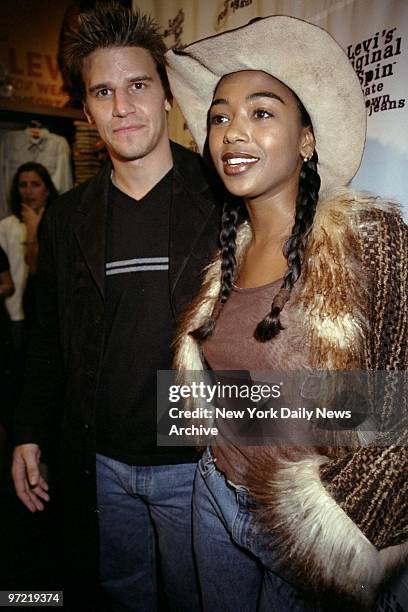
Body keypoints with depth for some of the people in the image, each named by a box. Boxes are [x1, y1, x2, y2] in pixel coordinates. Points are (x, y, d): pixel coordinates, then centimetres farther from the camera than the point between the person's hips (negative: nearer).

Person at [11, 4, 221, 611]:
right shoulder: (69, 218, 1)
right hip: (99, 463, 4)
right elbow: (51, 339, 8)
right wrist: (30, 432, 6)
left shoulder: (222, 203, -11)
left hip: (194, 465, -3)